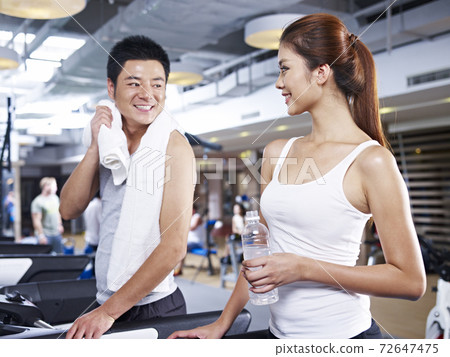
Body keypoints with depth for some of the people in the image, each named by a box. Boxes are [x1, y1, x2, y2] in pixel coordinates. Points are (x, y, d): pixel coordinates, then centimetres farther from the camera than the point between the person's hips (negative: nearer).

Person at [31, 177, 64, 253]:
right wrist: (41, 235, -18)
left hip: (57, 233, 7)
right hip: (45, 235, -7)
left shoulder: (55, 198, 9)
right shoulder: (38, 202, -14)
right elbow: (36, 220, -16)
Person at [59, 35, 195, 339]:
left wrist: (108, 312, -18)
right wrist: (96, 147, -13)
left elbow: (174, 246, -21)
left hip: (153, 307, -5)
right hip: (107, 300, 6)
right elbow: (69, 210, 0)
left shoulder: (174, 146, -16)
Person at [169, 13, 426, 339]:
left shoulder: (371, 160, -14)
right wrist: (223, 324, 9)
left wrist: (302, 268, -18)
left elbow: (411, 281, -14)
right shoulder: (276, 153, 5)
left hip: (341, 332, -5)